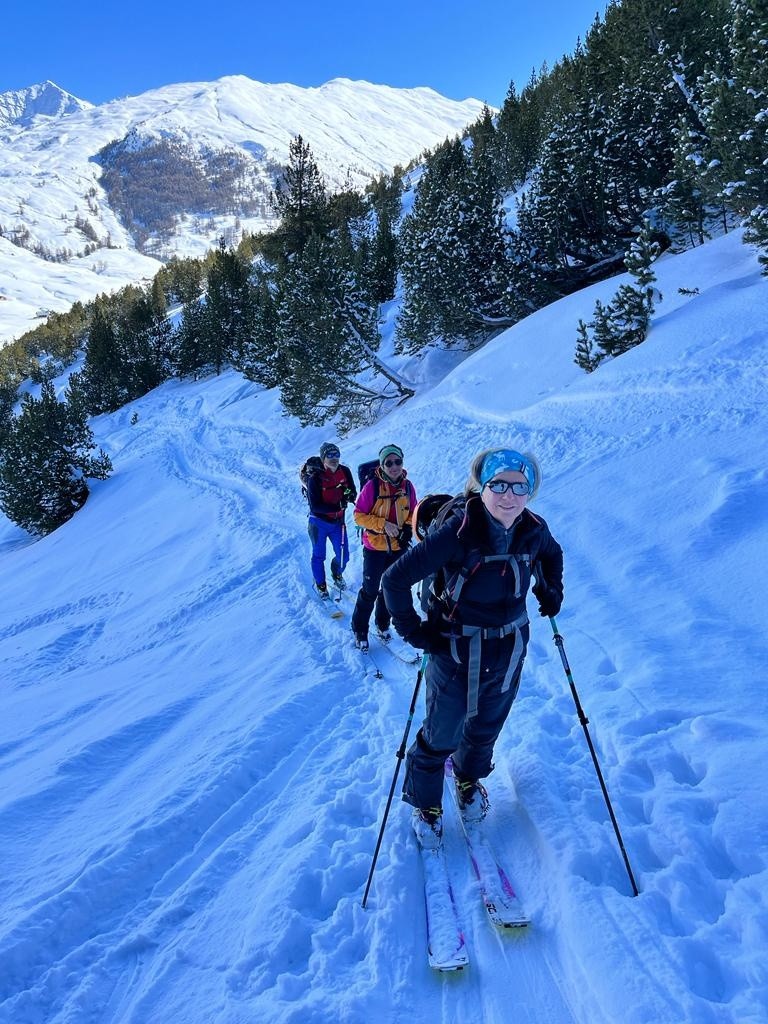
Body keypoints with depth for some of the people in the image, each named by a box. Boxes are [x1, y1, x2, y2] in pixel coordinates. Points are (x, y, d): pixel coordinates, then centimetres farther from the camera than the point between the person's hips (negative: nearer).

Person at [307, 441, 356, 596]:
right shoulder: (315, 478, -18)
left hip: (338, 522, 4)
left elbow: (353, 493, 2)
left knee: (343, 556, 9)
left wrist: (349, 494, -22)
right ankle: (320, 584, 36)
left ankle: (337, 574, 42)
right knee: (319, 555, 12)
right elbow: (315, 506, -20)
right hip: (319, 523, -3)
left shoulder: (345, 471, -6)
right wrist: (337, 506, -27)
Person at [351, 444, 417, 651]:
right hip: (375, 547, -4)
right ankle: (360, 630, 22)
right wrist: (383, 524, -23)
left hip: (398, 547, 4)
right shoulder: (372, 486, -16)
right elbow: (359, 515, -13)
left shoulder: (407, 486, -4)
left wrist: (408, 529, -7)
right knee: (370, 590, 3)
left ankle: (383, 623, 38)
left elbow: (413, 513, 11)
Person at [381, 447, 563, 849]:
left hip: (508, 653, 5)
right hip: (456, 654, -4)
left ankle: (470, 779, 55)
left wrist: (551, 590, 3)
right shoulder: (457, 532, -28)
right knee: (441, 736, 12)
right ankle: (425, 803, 41)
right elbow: (395, 579, -24)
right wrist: (413, 631, -19)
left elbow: (552, 555, 16)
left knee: (486, 729, 24)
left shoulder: (533, 530, -11)